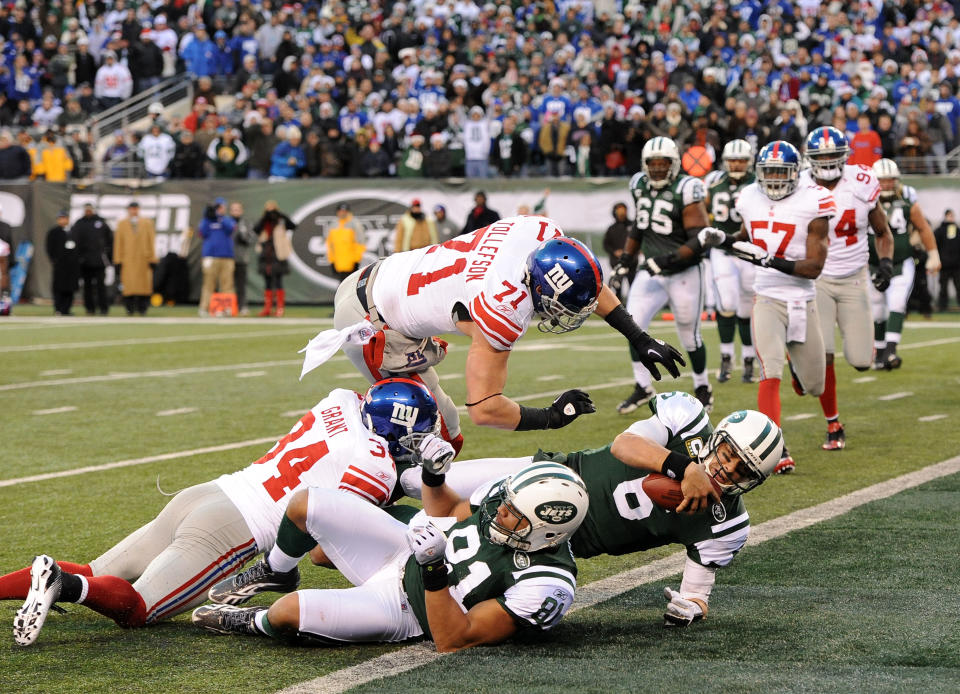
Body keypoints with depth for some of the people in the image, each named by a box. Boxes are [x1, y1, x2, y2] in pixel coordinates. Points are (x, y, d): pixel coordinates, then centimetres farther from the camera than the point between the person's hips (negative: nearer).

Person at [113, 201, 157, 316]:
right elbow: (118, 243, 8)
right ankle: (129, 309, -1)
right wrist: (118, 262, 3)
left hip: (143, 260, 0)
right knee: (129, 284, -7)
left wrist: (152, 260, 2)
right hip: (127, 260, 0)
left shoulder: (147, 223, 9)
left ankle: (142, 308, 2)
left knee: (144, 284, -4)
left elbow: (151, 242, 8)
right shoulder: (122, 224, 9)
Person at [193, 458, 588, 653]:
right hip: (401, 554, 7)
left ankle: (254, 624, 18)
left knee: (288, 611, -23)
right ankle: (271, 574, 32)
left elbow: (454, 641, -30)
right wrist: (433, 475, -7)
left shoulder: (546, 584, -32)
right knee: (306, 505, -3)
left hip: (405, 609, -6)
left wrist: (433, 570, -42)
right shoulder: (506, 496, -12)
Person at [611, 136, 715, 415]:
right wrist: (625, 259, 14)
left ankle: (702, 386, 27)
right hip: (651, 272, 5)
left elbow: (700, 240, -18)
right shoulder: (640, 186, 4)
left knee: (689, 335, 5)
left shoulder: (685, 191, -15)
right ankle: (643, 386, 3)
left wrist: (668, 259, -26)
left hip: (684, 273, -5)